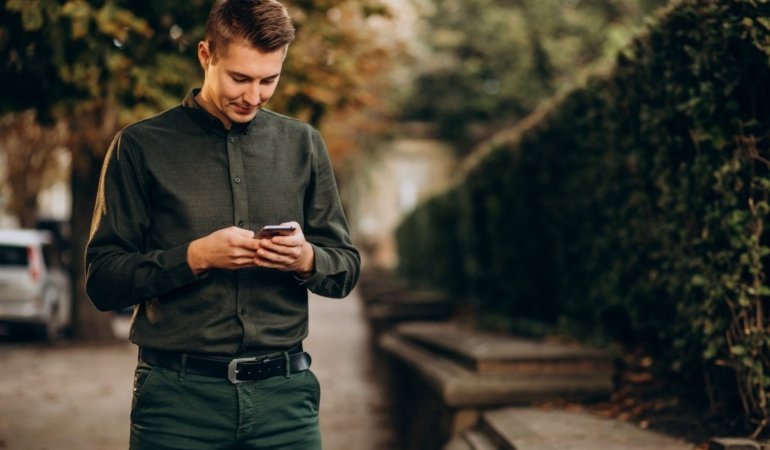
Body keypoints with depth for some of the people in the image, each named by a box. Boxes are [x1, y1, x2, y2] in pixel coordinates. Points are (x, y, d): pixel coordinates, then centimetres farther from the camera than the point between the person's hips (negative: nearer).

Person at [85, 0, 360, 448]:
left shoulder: (303, 144, 8)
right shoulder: (141, 146, -1)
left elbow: (347, 267, 10)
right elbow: (103, 280, -3)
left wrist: (306, 259, -11)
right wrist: (195, 257, -17)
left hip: (284, 393, 3)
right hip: (178, 394, -2)